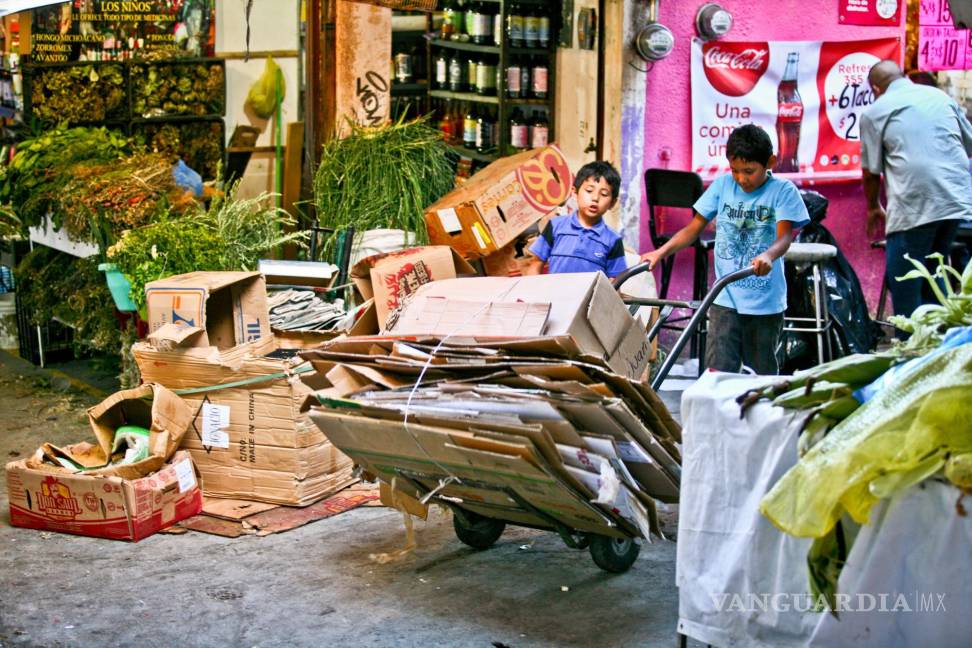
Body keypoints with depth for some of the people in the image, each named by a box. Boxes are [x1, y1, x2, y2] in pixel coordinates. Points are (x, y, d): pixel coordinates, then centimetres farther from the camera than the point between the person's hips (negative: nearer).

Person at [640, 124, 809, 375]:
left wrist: (767, 256, -39)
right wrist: (662, 252, -9)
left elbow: (784, 236, -17)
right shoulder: (722, 185, 3)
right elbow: (694, 228, 5)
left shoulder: (783, 191, -5)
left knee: (762, 377, 9)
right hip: (725, 299, 2)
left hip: (765, 302, -2)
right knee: (717, 371, -7)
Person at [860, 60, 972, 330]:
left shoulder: (875, 112, 3)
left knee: (904, 287, 3)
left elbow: (871, 172, 5)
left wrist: (873, 208, 21)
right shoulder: (940, 96, 16)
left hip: (913, 205, -6)